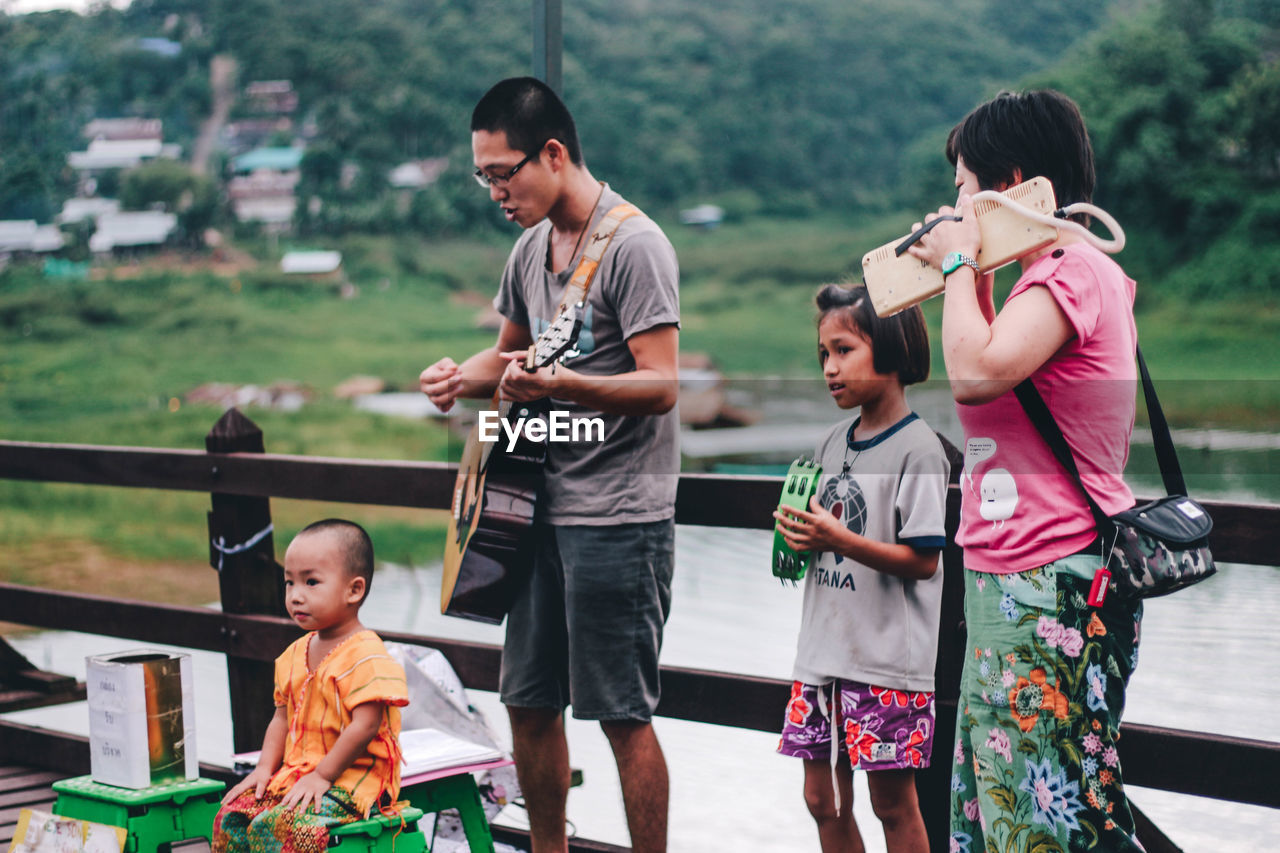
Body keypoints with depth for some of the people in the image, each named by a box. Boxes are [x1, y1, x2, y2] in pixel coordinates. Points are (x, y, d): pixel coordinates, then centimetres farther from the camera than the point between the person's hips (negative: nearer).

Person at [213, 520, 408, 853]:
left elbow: (364, 727, -20)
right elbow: (283, 717, 18)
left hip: (351, 780, -8)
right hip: (297, 775, 8)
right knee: (230, 818, -6)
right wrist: (265, 768, 4)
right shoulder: (296, 654, 13)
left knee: (273, 826, -28)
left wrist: (321, 775, -19)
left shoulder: (366, 656, -14)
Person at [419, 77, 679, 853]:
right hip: (546, 506, 8)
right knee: (529, 701, 13)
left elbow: (661, 384, -19)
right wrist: (463, 376, 5)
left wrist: (563, 385, -34)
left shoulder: (634, 244, -14)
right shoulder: (531, 249, 12)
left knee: (623, 714, -4)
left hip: (618, 517, -8)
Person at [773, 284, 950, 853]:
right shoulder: (833, 442, 11)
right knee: (823, 800, 11)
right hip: (824, 652, 7)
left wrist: (839, 539, -23)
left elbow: (923, 560, -16)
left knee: (893, 802, 2)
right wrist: (799, 534, -1)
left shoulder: (918, 448, -12)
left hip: (887, 661, -7)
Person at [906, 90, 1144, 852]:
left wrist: (960, 264, -14)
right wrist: (974, 282, 16)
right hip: (1014, 585, 11)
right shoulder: (1080, 272, 17)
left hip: (1053, 584, -11)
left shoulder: (1071, 270, -15)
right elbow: (996, 385, 25)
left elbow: (975, 374, -29)